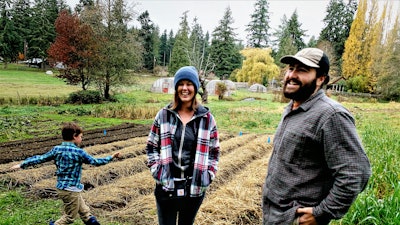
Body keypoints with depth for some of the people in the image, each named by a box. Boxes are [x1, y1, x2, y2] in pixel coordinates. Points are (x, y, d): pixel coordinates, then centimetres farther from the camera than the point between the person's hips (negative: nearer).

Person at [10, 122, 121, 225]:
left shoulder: (56, 149, 1)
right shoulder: (79, 152, -17)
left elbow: (40, 158, 6)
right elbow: (95, 162, -11)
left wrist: (22, 165, 19)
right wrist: (111, 157, 0)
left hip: (61, 187, 8)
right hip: (71, 190, -8)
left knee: (85, 212, 19)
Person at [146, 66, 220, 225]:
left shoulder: (207, 118, -1)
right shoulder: (164, 115, -1)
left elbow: (214, 150, 6)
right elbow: (151, 146, 5)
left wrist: (208, 175, -2)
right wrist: (156, 170, -4)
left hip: (195, 188, 1)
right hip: (166, 186, 0)